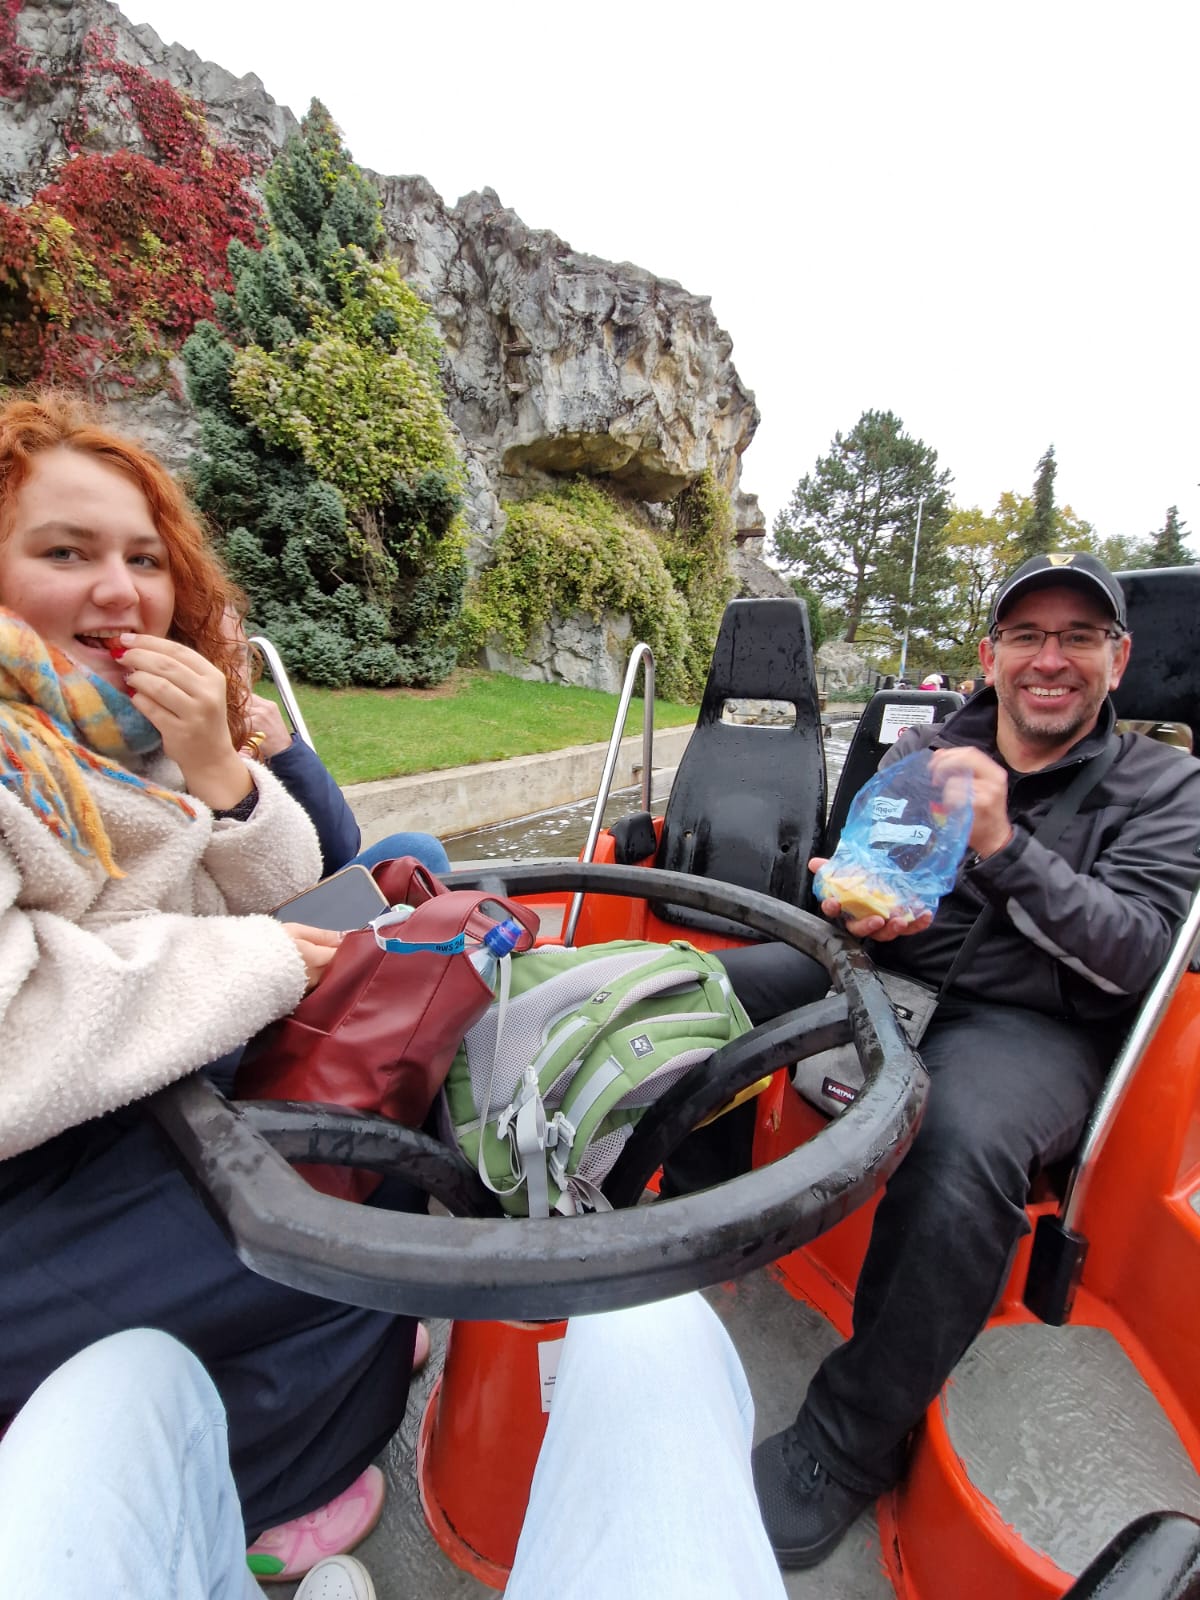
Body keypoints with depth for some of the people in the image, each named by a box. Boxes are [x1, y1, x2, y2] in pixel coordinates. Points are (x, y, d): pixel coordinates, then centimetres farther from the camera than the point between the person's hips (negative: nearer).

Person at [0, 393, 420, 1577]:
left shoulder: (129, 725, 3)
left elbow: (279, 902, 1)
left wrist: (216, 770, -16)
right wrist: (249, 964, -21)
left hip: (146, 1104, 8)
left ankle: (342, 1345, 32)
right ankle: (214, 1527, 21)